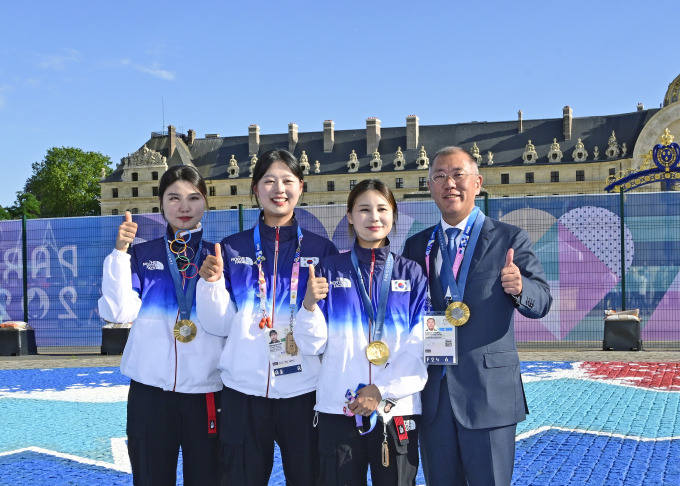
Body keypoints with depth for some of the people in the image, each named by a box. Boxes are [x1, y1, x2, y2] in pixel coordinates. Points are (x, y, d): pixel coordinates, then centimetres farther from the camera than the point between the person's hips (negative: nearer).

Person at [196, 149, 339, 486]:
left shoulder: (322, 250, 4)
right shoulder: (232, 249, 5)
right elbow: (219, 326, 3)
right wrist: (212, 282, -13)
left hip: (303, 391, 0)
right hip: (243, 391, 1)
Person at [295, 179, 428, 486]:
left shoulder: (411, 273, 6)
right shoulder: (330, 271, 6)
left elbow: (420, 345, -1)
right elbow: (312, 345, 0)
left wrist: (384, 389, -11)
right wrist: (310, 305, -18)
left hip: (397, 409, 0)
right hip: (338, 409, 0)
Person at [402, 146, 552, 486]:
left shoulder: (510, 239, 0)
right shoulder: (416, 246, 9)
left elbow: (542, 301, -4)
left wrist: (520, 288, -25)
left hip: (489, 392, -3)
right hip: (432, 393, 3)